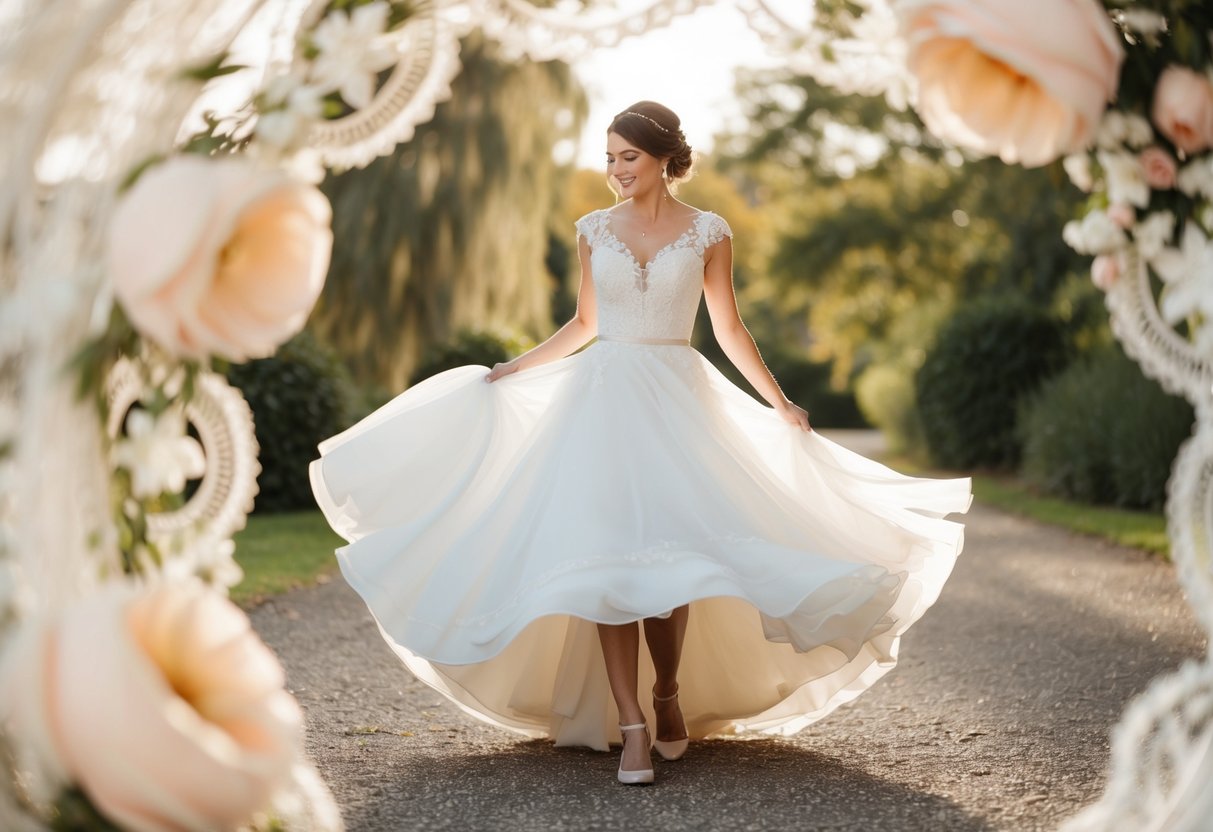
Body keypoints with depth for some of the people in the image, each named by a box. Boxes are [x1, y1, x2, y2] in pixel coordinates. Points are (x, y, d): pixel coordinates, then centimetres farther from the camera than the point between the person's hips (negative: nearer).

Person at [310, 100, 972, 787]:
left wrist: (779, 404, 7)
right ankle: (631, 725, -7)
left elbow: (730, 329, 8)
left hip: (677, 400, -1)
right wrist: (509, 370, 14)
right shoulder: (595, 229, 8)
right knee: (609, 555, -8)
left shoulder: (708, 233, 2)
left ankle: (669, 692, 18)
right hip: (604, 397, 2)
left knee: (670, 552, -7)